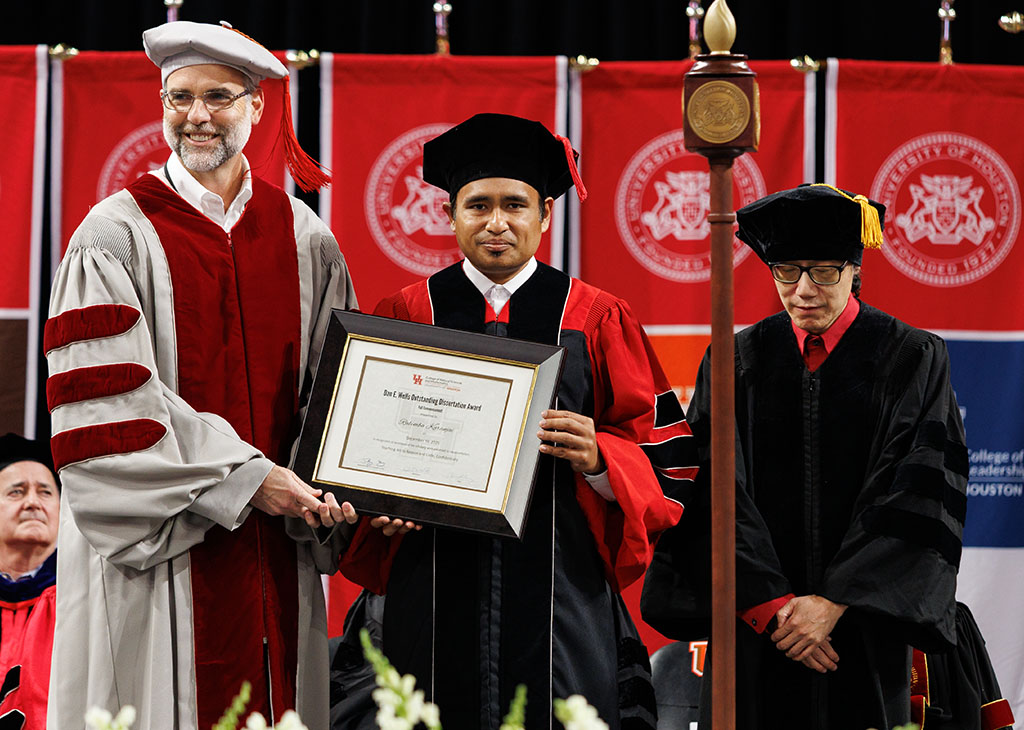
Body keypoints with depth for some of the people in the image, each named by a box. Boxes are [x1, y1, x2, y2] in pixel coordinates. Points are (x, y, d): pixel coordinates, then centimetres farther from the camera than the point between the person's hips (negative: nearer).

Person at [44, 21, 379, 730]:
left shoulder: (305, 238, 10)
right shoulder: (115, 236, -3)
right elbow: (109, 399, -11)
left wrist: (328, 484, -9)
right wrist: (242, 479, -16)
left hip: (275, 546, 4)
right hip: (158, 550, -4)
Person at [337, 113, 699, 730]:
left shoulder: (599, 322, 6)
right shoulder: (405, 317, 9)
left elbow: (666, 462, 3)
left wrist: (596, 457, -17)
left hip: (562, 599, -1)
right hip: (436, 601, 1)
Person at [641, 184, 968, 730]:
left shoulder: (913, 361, 1)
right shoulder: (736, 362, 6)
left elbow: (915, 500, -6)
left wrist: (834, 602, -13)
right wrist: (768, 605, -11)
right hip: (754, 632, 1)